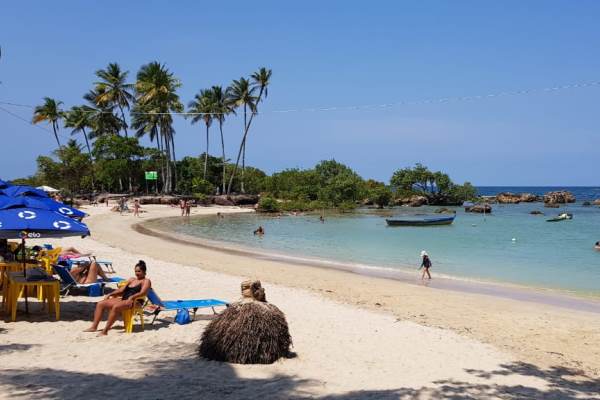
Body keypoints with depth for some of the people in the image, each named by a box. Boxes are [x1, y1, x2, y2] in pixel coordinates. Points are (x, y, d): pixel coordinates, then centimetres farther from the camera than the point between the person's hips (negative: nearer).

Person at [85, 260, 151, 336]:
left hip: (134, 302, -8)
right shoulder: (131, 280, 26)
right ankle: (94, 327, -7)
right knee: (100, 304, -2)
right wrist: (110, 294, 9)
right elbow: (121, 290, 24)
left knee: (116, 307, -36)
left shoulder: (146, 281, 3)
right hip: (123, 299, 9)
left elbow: (143, 293, -14)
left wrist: (132, 297, -29)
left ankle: (105, 331, -36)